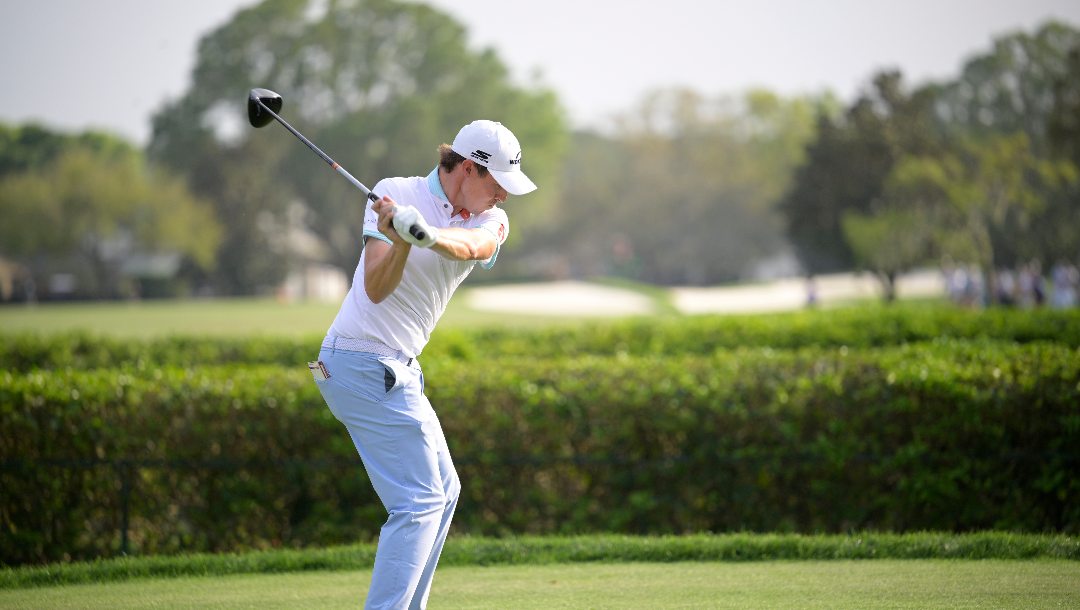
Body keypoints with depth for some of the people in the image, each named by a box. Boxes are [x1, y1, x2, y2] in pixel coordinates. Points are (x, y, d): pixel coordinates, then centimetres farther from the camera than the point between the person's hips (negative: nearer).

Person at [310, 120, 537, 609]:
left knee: (442, 491, 16)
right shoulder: (396, 196, -10)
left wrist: (429, 234, -42)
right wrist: (400, 240, -38)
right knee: (420, 499, -13)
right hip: (367, 363, -9)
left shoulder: (490, 220, 6)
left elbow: (470, 248, -20)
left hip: (396, 368, 9)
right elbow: (376, 289, -19)